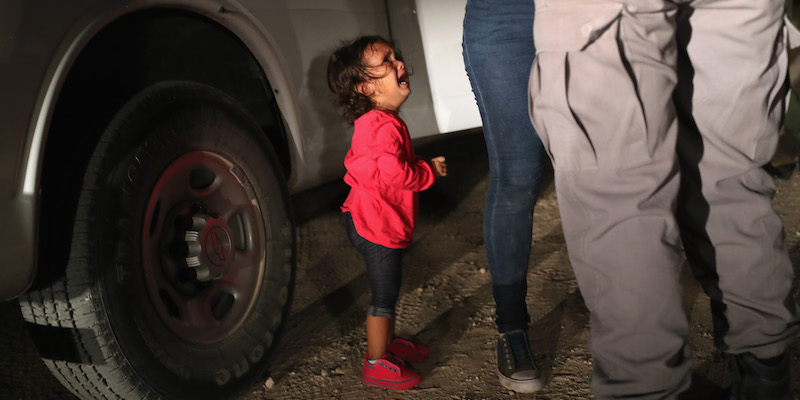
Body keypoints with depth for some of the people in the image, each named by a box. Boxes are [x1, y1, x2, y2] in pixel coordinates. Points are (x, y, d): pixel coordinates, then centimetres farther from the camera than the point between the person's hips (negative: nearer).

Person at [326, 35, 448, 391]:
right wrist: (431, 170, -16)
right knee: (385, 292, 1)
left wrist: (422, 166, 10)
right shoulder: (385, 126, -24)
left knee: (388, 287, 23)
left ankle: (388, 344, 40)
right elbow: (397, 174, -31)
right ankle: (376, 363, 13)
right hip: (376, 223, -11)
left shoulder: (374, 121, 11)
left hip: (373, 219, 11)